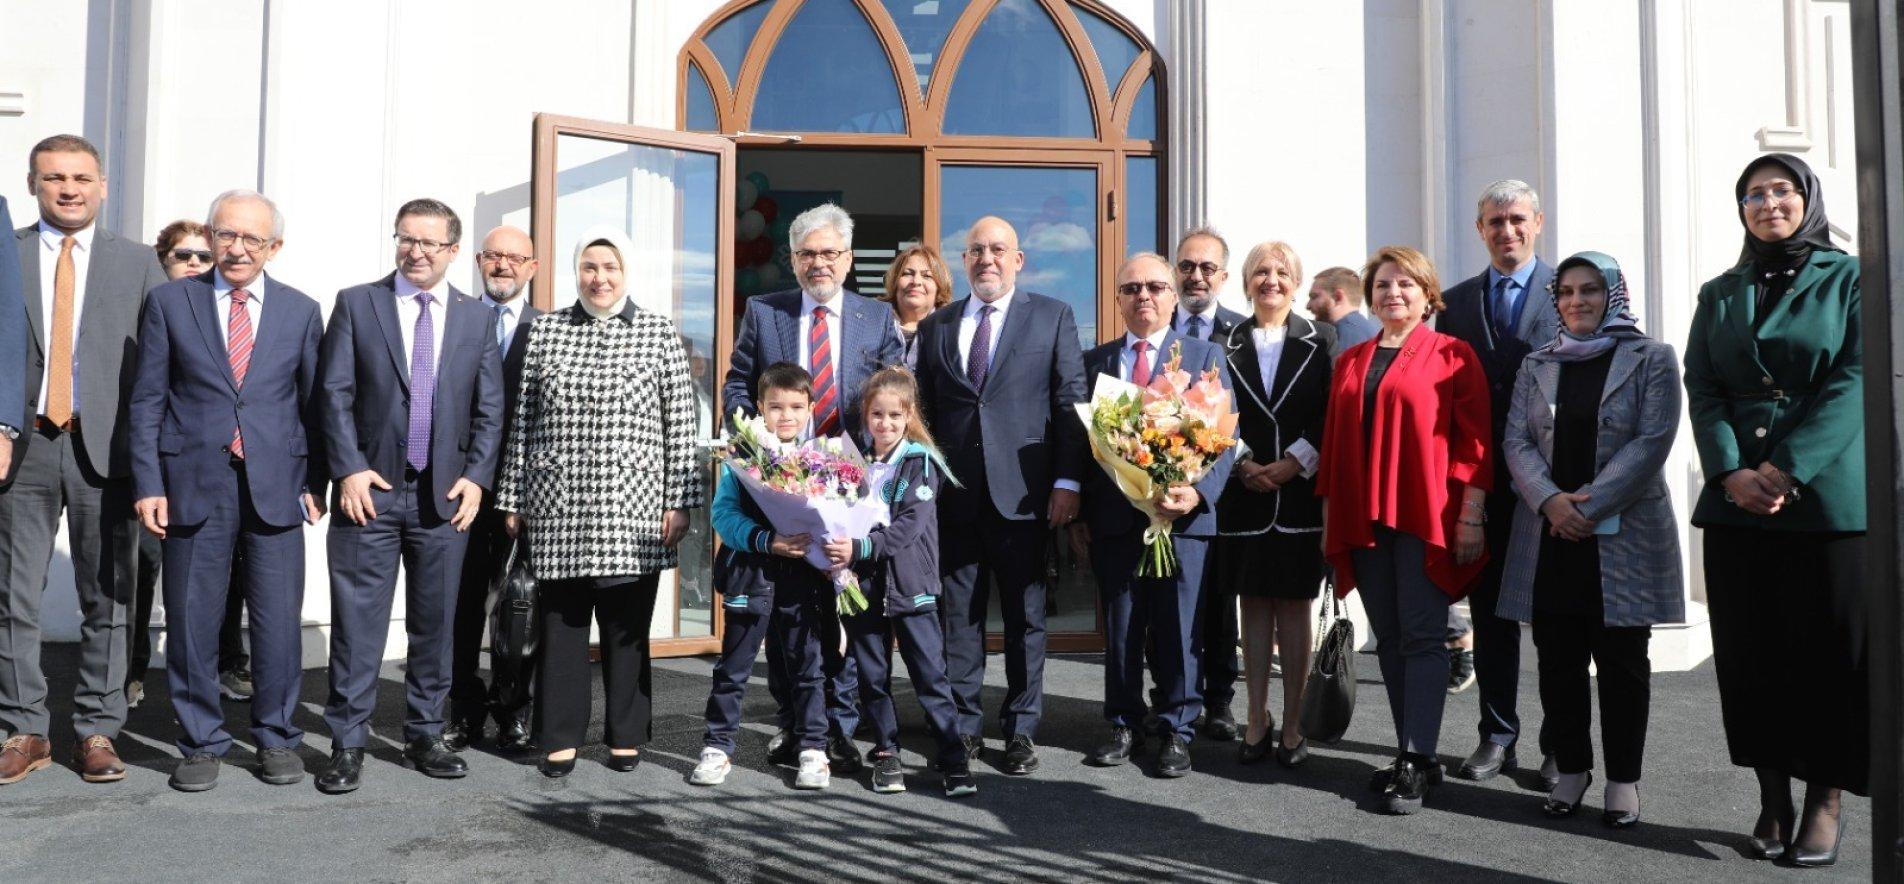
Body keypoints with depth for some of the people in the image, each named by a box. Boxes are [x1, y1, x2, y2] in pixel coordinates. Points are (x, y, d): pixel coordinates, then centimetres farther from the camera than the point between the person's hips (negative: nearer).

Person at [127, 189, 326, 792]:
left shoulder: (301, 311, 9)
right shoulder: (169, 302, 6)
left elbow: (314, 402, 9)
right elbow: (147, 400, 5)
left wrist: (315, 482, 1)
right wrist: (148, 483, -3)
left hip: (275, 485, 0)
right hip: (194, 484, 0)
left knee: (279, 621, 3)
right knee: (191, 621, 5)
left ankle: (276, 737, 19)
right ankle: (201, 743, 19)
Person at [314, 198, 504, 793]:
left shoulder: (478, 319, 10)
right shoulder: (356, 304, 4)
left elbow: (489, 410, 8)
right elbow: (335, 394, -1)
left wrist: (476, 477, -4)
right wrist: (349, 469, -10)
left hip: (445, 495, 2)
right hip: (372, 490, -2)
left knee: (435, 623, 9)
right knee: (357, 621, -1)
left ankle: (424, 738, 21)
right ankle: (347, 745, 8)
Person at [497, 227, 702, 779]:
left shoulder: (659, 334, 4)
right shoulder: (545, 331, 9)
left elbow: (680, 424, 1)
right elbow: (523, 419, 9)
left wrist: (679, 501, -3)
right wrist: (513, 498, 7)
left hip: (632, 510, -1)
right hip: (556, 508, 2)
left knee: (626, 626, 5)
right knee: (560, 623, 5)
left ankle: (627, 737, 18)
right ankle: (560, 737, 17)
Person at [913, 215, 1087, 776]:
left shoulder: (1053, 317, 5)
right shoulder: (936, 326, 13)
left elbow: (1071, 403, 0)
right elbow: (923, 411, 12)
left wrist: (1067, 481, -8)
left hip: (1023, 493, -2)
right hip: (954, 495, 3)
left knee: (1025, 615, 5)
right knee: (958, 615, 8)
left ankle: (1022, 730, 15)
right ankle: (963, 727, 18)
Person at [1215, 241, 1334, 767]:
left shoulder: (1320, 343, 4)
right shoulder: (1226, 345, 8)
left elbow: (1331, 417, -1)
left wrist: (1291, 465, -12)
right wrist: (1243, 465, -9)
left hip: (1300, 492, -1)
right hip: (1244, 492, 2)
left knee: (1295, 605, 3)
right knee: (1254, 603, 7)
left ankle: (1292, 724, 10)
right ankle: (1257, 719, 14)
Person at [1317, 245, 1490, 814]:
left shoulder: (1452, 355, 1)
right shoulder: (1351, 363, 15)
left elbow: (1474, 440, -4)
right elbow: (1334, 442, 15)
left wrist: (1471, 515, -10)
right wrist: (1329, 517, 11)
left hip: (1426, 517, -5)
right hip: (1363, 518, 5)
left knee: (1421, 636, -6)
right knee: (1388, 640, 7)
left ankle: (1417, 763, -3)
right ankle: (1413, 758, 14)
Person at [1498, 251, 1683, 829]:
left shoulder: (1651, 359, 3)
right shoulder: (1536, 367, 13)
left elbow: (1652, 441, -7)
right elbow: (1516, 442, 5)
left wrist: (1589, 504, -15)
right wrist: (1550, 500, -14)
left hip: (1624, 535, -3)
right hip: (1549, 537, 3)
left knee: (1621, 661, 3)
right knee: (1558, 660, 6)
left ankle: (1623, 781, 12)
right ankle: (1571, 771, 18)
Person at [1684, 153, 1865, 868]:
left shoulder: (1852, 279, 4)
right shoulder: (1719, 294, 14)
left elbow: (1854, 381, -7)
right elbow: (1702, 389, 5)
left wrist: (1785, 470, -17)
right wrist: (1732, 471, -12)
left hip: (1829, 498, -3)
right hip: (1736, 502, 3)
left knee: (1829, 650, 1)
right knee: (1750, 652, 5)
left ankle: (1827, 799, 12)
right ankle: (1772, 796, 14)